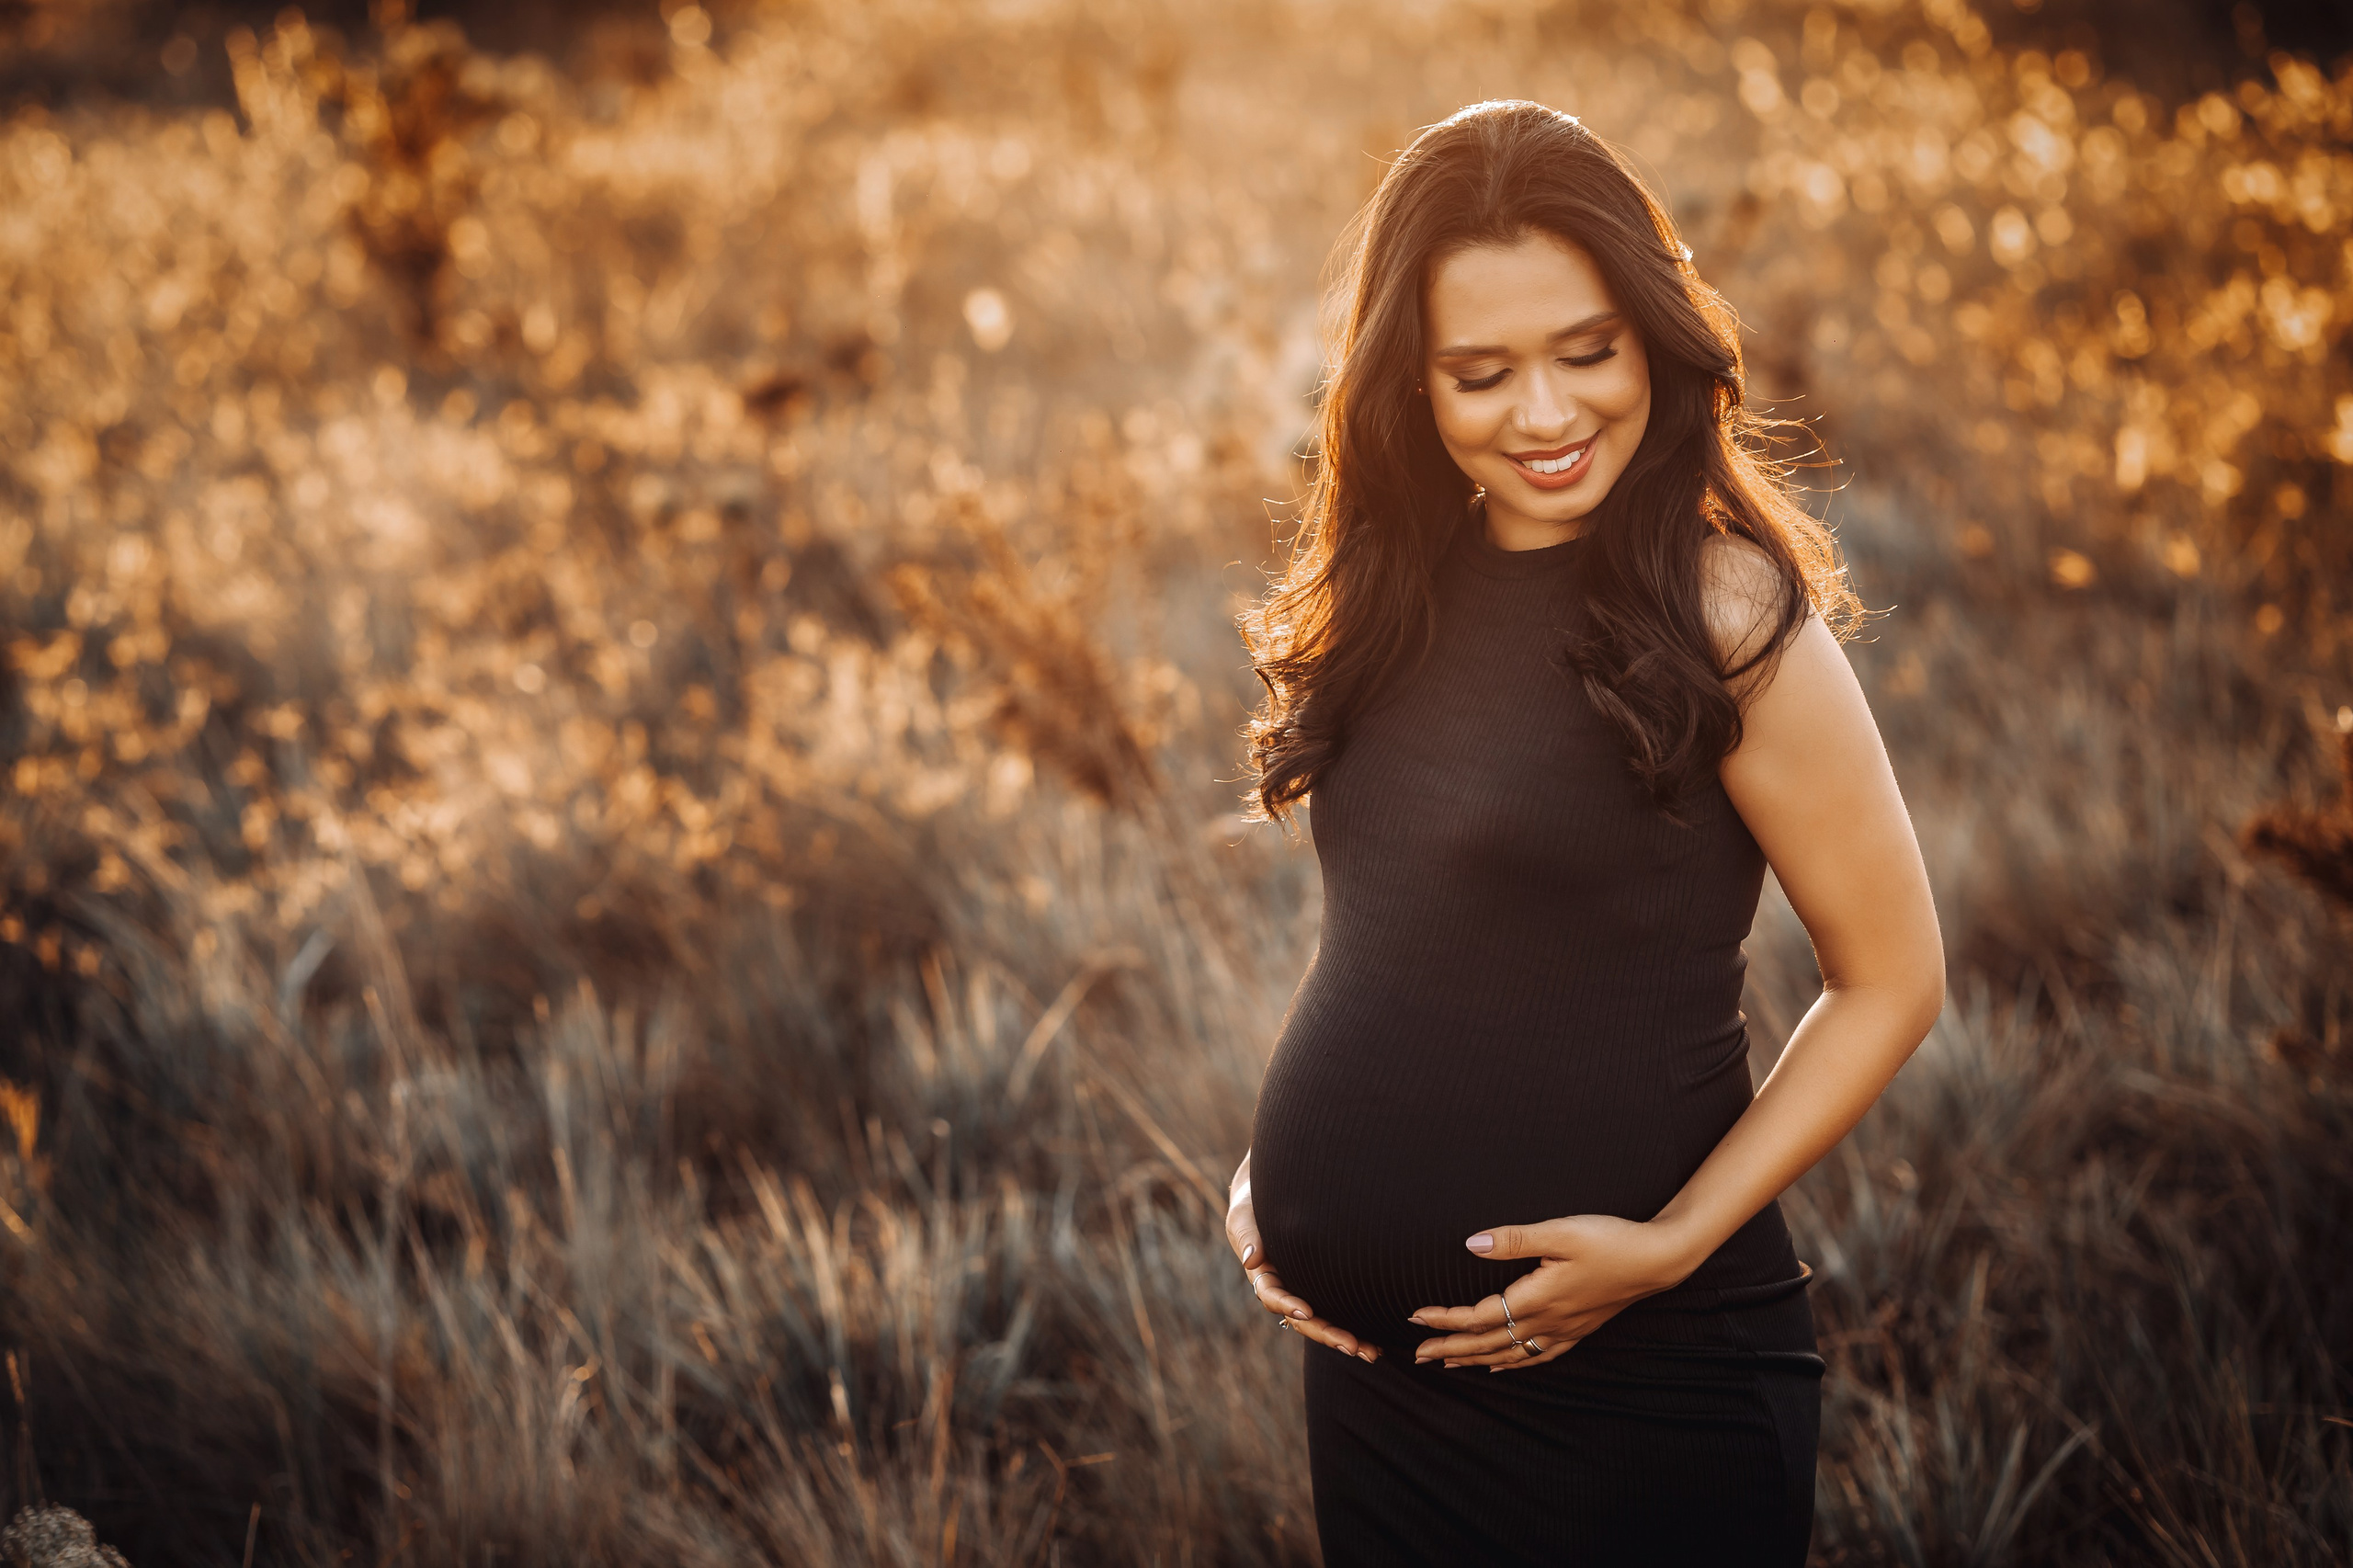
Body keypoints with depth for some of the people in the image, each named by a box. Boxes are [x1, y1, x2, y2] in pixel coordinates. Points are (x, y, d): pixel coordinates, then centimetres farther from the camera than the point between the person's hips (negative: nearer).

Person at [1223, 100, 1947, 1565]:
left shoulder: (1729, 616, -14)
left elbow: (1893, 979, -10)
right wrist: (1277, 1167, 4)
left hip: (1638, 1375, -5)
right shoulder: (1399, 594, 4)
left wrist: (1674, 1243, -16)